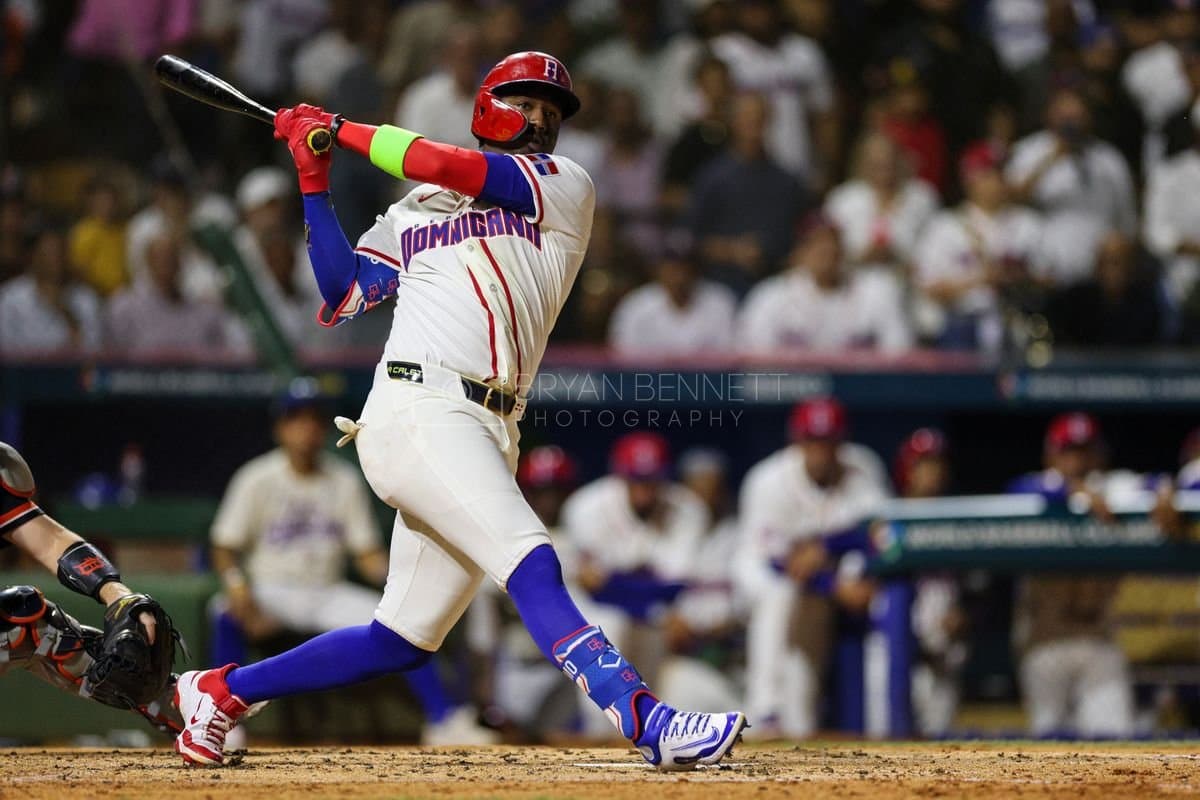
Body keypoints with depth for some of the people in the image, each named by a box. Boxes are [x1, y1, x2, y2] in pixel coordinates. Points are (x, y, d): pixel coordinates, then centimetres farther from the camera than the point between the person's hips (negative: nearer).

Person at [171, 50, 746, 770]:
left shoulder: (566, 187, 14)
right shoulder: (413, 210, 19)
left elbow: (454, 169, 0)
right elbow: (342, 295, 11)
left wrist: (341, 129, 8)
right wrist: (315, 183, 9)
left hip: (488, 434, 3)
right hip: (420, 409, -3)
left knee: (403, 642, 5)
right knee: (533, 570, -23)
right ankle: (646, 722, -37)